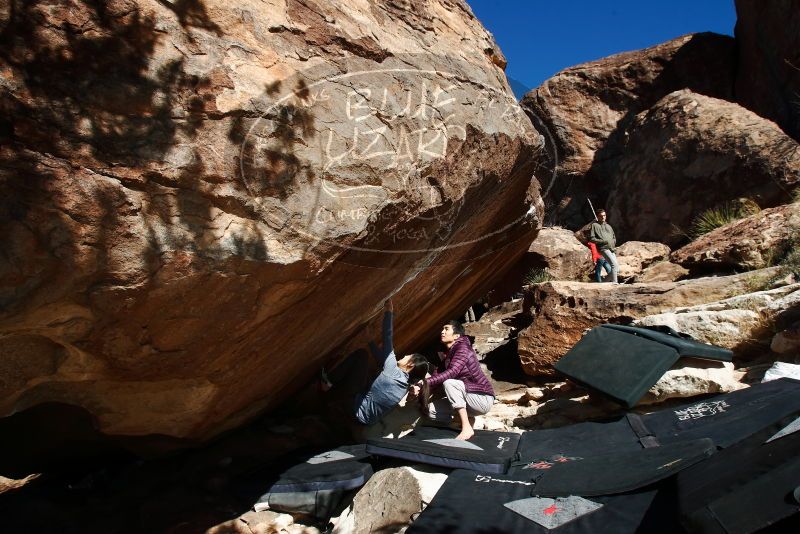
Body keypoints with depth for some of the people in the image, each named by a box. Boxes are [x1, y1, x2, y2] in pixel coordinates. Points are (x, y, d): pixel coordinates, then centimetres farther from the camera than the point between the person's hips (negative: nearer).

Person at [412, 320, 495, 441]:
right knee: (432, 409, -5)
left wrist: (425, 383, -33)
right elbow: (438, 375, 1)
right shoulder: (448, 354, 11)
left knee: (449, 382, -30)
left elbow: (452, 372, -31)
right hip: (470, 401, 8)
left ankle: (467, 428, -25)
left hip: (483, 399, -8)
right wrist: (421, 387, -18)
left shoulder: (463, 347, -15)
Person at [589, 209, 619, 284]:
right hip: (604, 248, -7)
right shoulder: (594, 225, 8)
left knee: (617, 269, 2)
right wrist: (603, 241, -11)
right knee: (614, 264, -25)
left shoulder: (608, 226, 27)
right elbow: (592, 238, -1)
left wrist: (613, 242, 7)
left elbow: (614, 238, 30)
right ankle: (614, 282, -25)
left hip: (612, 249, 7)